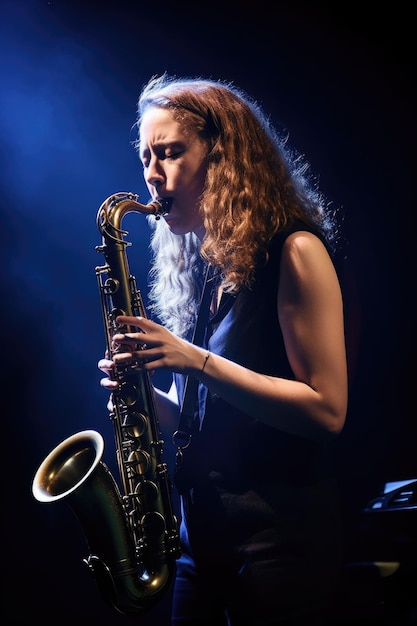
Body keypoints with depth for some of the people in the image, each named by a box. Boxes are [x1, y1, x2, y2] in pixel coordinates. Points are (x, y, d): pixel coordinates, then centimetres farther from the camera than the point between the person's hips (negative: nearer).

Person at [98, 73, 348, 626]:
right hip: (201, 530, 7)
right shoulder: (195, 266, 10)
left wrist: (197, 361, -21)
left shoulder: (293, 251, -11)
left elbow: (328, 410, -17)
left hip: (280, 534, -7)